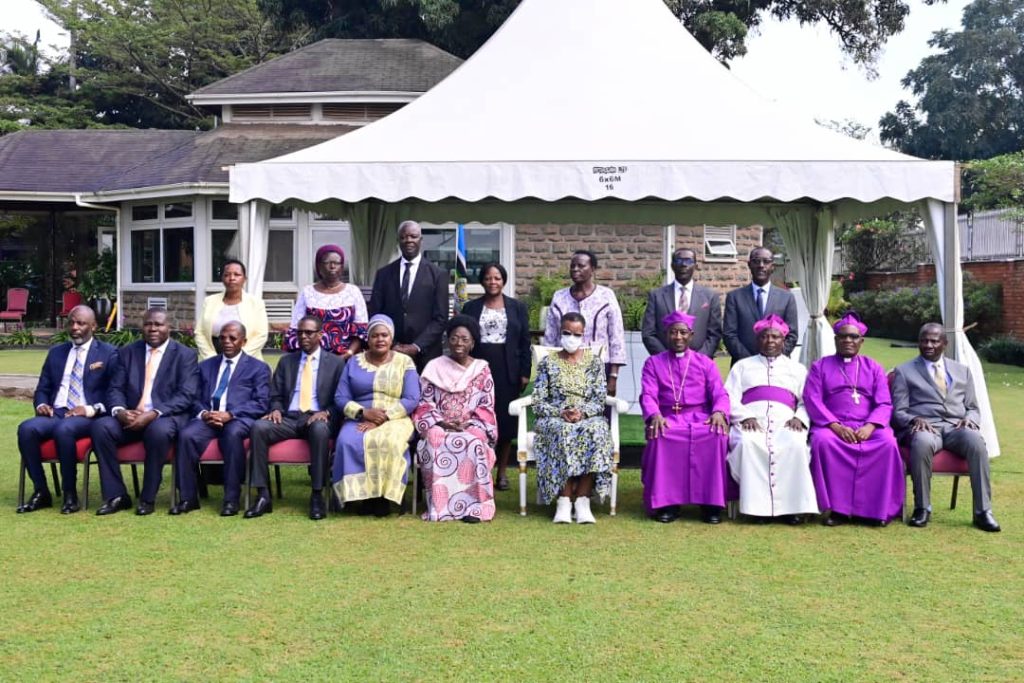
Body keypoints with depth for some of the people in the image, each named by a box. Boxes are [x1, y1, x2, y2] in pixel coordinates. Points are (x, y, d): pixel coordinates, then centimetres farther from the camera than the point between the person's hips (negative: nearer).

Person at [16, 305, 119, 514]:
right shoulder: (56, 352, 21)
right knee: (26, 429, -27)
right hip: (55, 413, 5)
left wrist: (91, 409, -17)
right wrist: (41, 404, -2)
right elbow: (42, 389, 22)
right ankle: (41, 492, -15)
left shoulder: (108, 353, 5)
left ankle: (71, 495, -22)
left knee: (64, 430, -38)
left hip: (87, 417, -5)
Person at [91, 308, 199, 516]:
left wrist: (153, 414, -22)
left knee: (159, 431, -37)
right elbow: (115, 389, 9)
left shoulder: (185, 355, 3)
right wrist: (120, 411, -15)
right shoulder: (127, 352, 15)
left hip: (165, 417, -4)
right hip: (130, 417, 4)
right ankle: (116, 496, -15)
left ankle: (148, 498, -20)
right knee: (100, 426, -25)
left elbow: (186, 395, -8)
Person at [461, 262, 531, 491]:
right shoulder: (471, 308, 8)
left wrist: (525, 372, -2)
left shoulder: (517, 307, 7)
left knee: (506, 420, 4)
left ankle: (502, 472, 14)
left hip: (507, 371, 0)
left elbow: (525, 342, 5)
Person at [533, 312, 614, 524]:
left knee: (595, 431, -35)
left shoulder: (594, 362, 12)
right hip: (554, 419, 0)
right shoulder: (548, 363, 10)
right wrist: (561, 413, -16)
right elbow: (538, 403, 2)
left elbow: (600, 401, 3)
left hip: (588, 417, 1)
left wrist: (583, 412, -18)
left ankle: (583, 499, -32)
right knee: (564, 433, -37)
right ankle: (564, 500, -33)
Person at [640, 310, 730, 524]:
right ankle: (667, 503, -24)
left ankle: (711, 503, -24)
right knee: (659, 437, -35)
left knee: (718, 436, -32)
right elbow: (648, 395, 2)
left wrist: (719, 412, -17)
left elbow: (720, 393, 7)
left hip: (700, 417, 1)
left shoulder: (705, 362, 18)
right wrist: (655, 415, -21)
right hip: (668, 419, 0)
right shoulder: (653, 363, 16)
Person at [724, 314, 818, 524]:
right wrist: (745, 416, -8)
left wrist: (799, 418, -8)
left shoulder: (797, 369, 28)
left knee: (795, 445, -35)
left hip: (785, 421, 1)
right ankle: (758, 506, -31)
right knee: (748, 443, -36)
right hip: (751, 420, 0)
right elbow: (730, 397, 11)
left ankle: (791, 506, -30)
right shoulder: (743, 366, 26)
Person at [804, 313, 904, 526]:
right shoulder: (820, 367, 15)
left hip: (867, 427, 1)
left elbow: (884, 404, 7)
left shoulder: (873, 368, 19)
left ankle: (879, 508, -20)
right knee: (822, 440, -35)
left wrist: (870, 426, -14)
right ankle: (837, 508, -29)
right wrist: (835, 425, -15)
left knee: (888, 443, -31)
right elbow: (812, 400, 1)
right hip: (832, 426, -1)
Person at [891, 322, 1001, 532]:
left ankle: (983, 511, -30)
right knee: (922, 442, -39)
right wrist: (914, 420, -17)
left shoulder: (962, 370, 22)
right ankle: (922, 508, -25)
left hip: (956, 427, 2)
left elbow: (973, 408, 20)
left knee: (976, 441, -34)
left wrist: (969, 419, -4)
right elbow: (899, 412, 6)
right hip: (923, 427, -2)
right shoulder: (904, 372, 13)